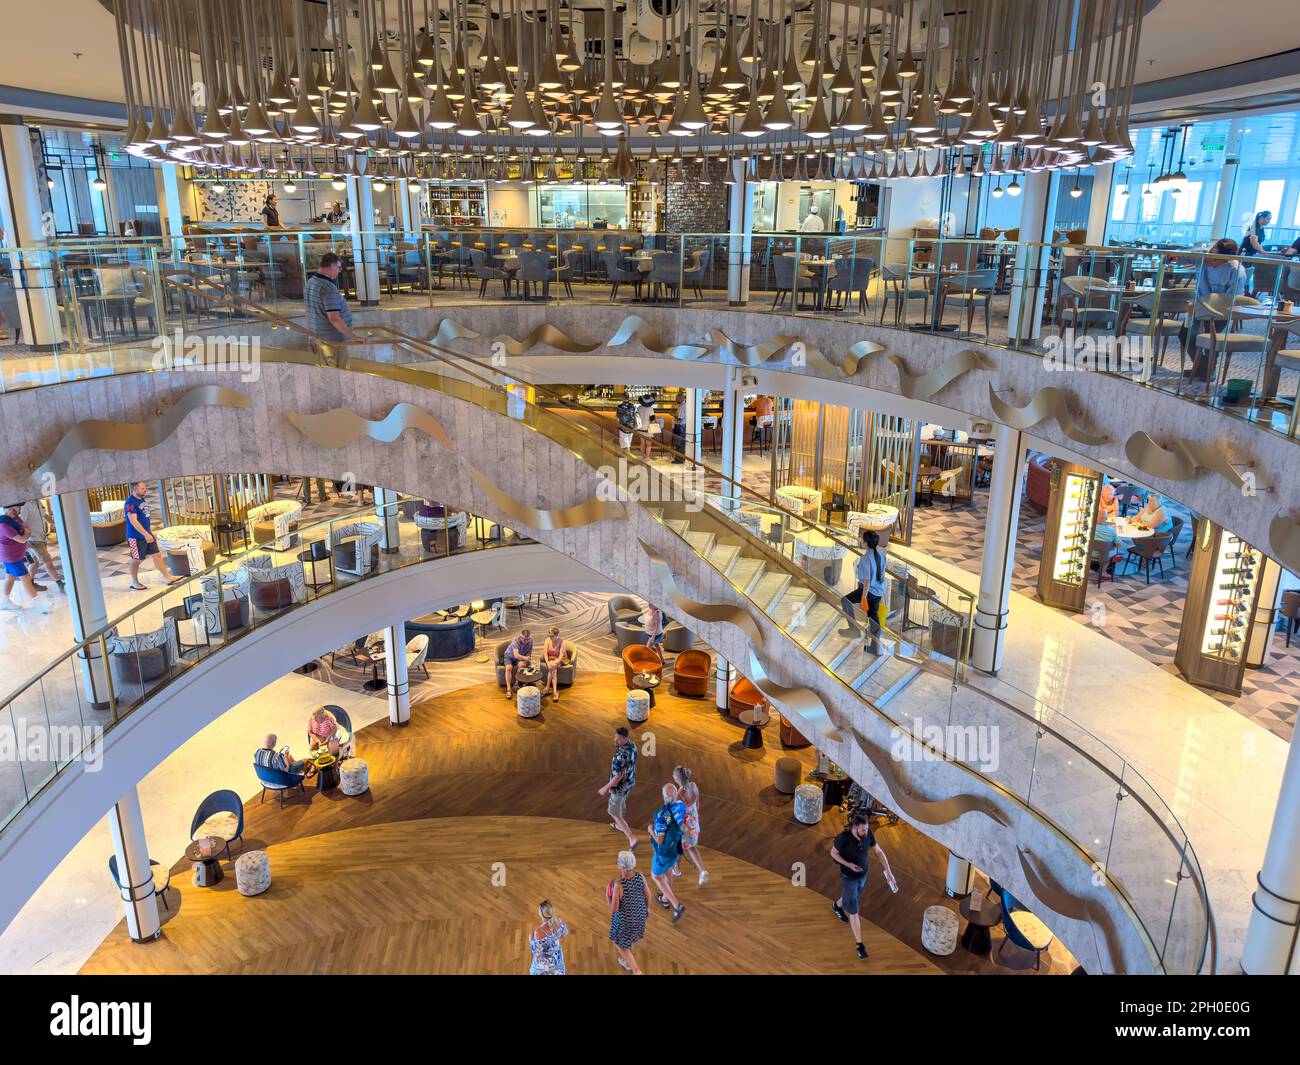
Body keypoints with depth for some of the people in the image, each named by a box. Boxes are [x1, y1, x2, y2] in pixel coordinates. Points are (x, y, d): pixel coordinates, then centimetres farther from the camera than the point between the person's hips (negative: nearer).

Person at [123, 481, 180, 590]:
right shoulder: (130, 502, -21)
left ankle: (168, 577, 12)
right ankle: (134, 582, 23)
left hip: (147, 533, 8)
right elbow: (133, 521, -27)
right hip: (136, 536, -8)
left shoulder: (142, 499, 6)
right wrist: (146, 534, -30)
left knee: (157, 555, 7)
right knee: (136, 560, 7)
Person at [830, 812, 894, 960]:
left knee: (854, 896, 34)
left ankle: (836, 906, 67)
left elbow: (878, 851, -10)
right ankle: (860, 945, 26)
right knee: (854, 912, 7)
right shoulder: (843, 837, -36)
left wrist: (888, 872, -17)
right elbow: (833, 852, -16)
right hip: (848, 878, -5)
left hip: (862, 874, 5)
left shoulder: (868, 832, -23)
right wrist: (848, 864, -29)